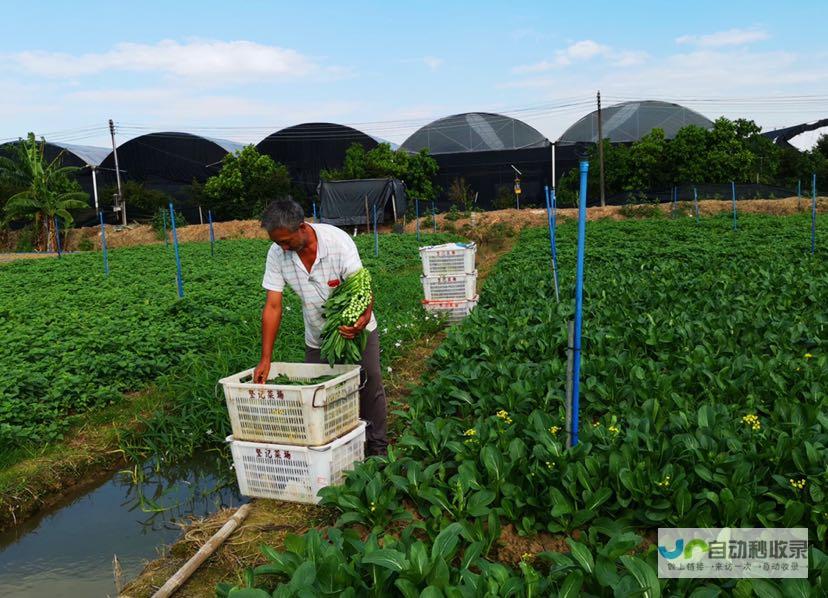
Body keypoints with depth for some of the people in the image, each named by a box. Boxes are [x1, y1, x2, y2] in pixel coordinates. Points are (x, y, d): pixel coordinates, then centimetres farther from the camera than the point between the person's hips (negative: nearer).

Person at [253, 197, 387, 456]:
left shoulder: (338, 241, -26)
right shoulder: (277, 254, -16)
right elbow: (272, 307, -15)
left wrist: (363, 319, -53)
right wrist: (265, 359, -20)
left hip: (356, 328, -3)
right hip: (317, 338, 3)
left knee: (369, 386, 0)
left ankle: (377, 448, 16)